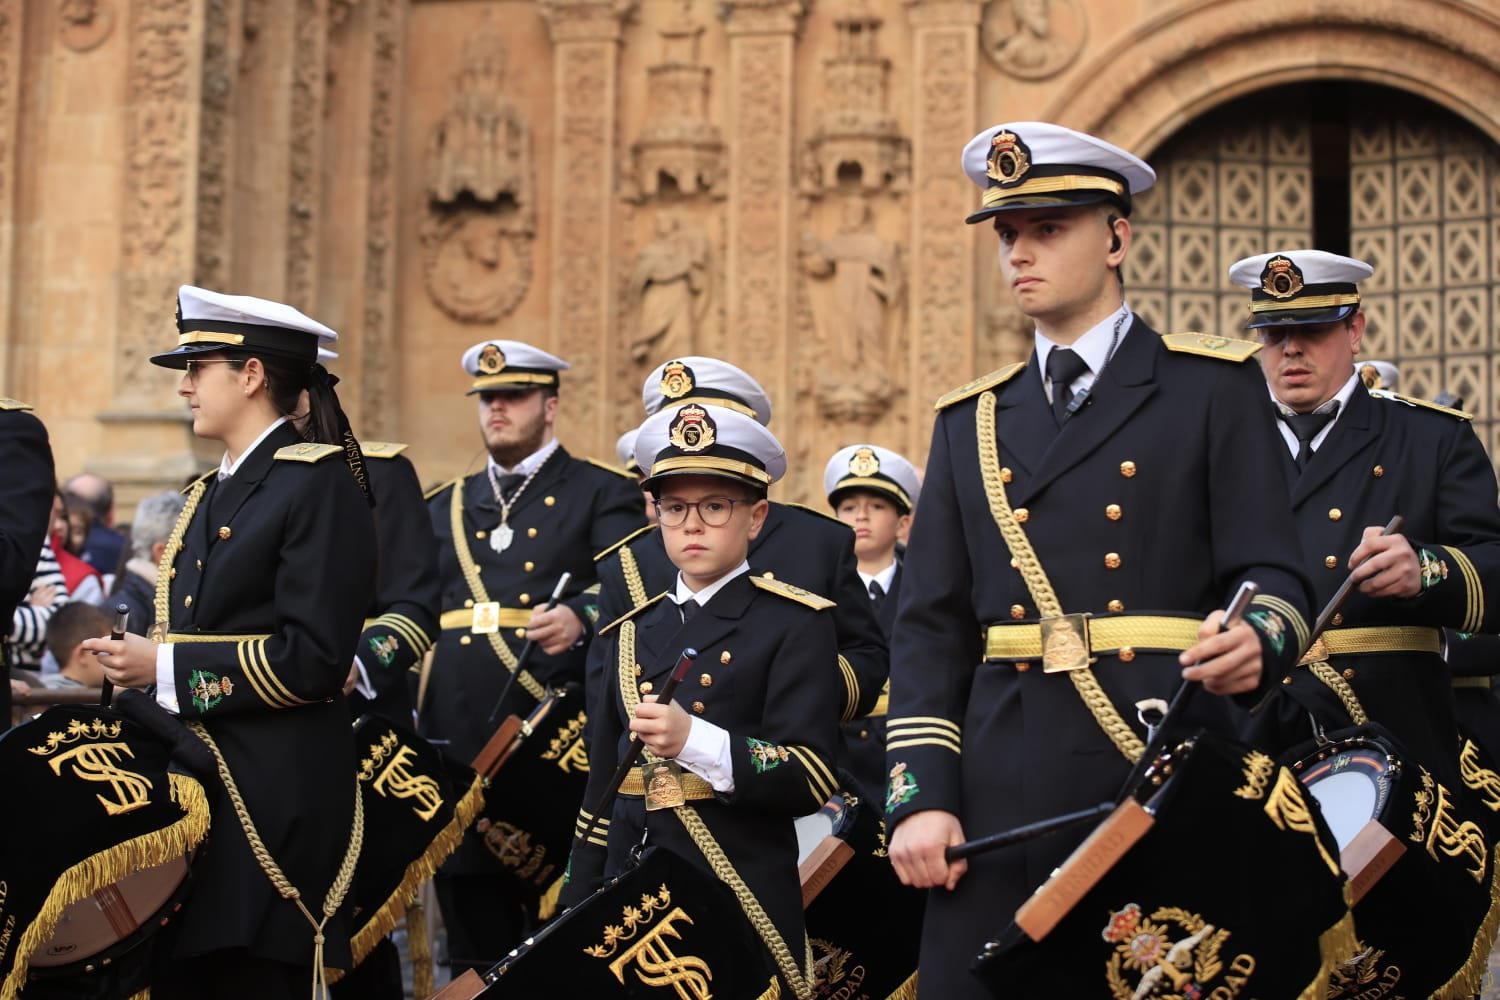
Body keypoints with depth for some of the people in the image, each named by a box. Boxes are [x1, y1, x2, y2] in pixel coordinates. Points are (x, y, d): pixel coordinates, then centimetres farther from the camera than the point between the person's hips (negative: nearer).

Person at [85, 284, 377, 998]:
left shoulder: (319, 483, -9)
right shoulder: (209, 495, 18)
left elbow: (314, 660, -17)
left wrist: (167, 667, -14)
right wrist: (135, 659, 5)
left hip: (275, 798, -8)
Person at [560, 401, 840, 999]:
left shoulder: (795, 625, -1)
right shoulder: (629, 634, 15)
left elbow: (811, 777, -11)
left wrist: (695, 741, -25)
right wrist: (578, 910, 13)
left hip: (743, 905, -4)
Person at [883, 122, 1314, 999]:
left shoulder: (1213, 389, 5)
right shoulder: (971, 421, 16)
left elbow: (1274, 574, -3)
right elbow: (931, 624, 11)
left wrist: (1255, 642, -27)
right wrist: (920, 797, 0)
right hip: (1004, 794, 3)